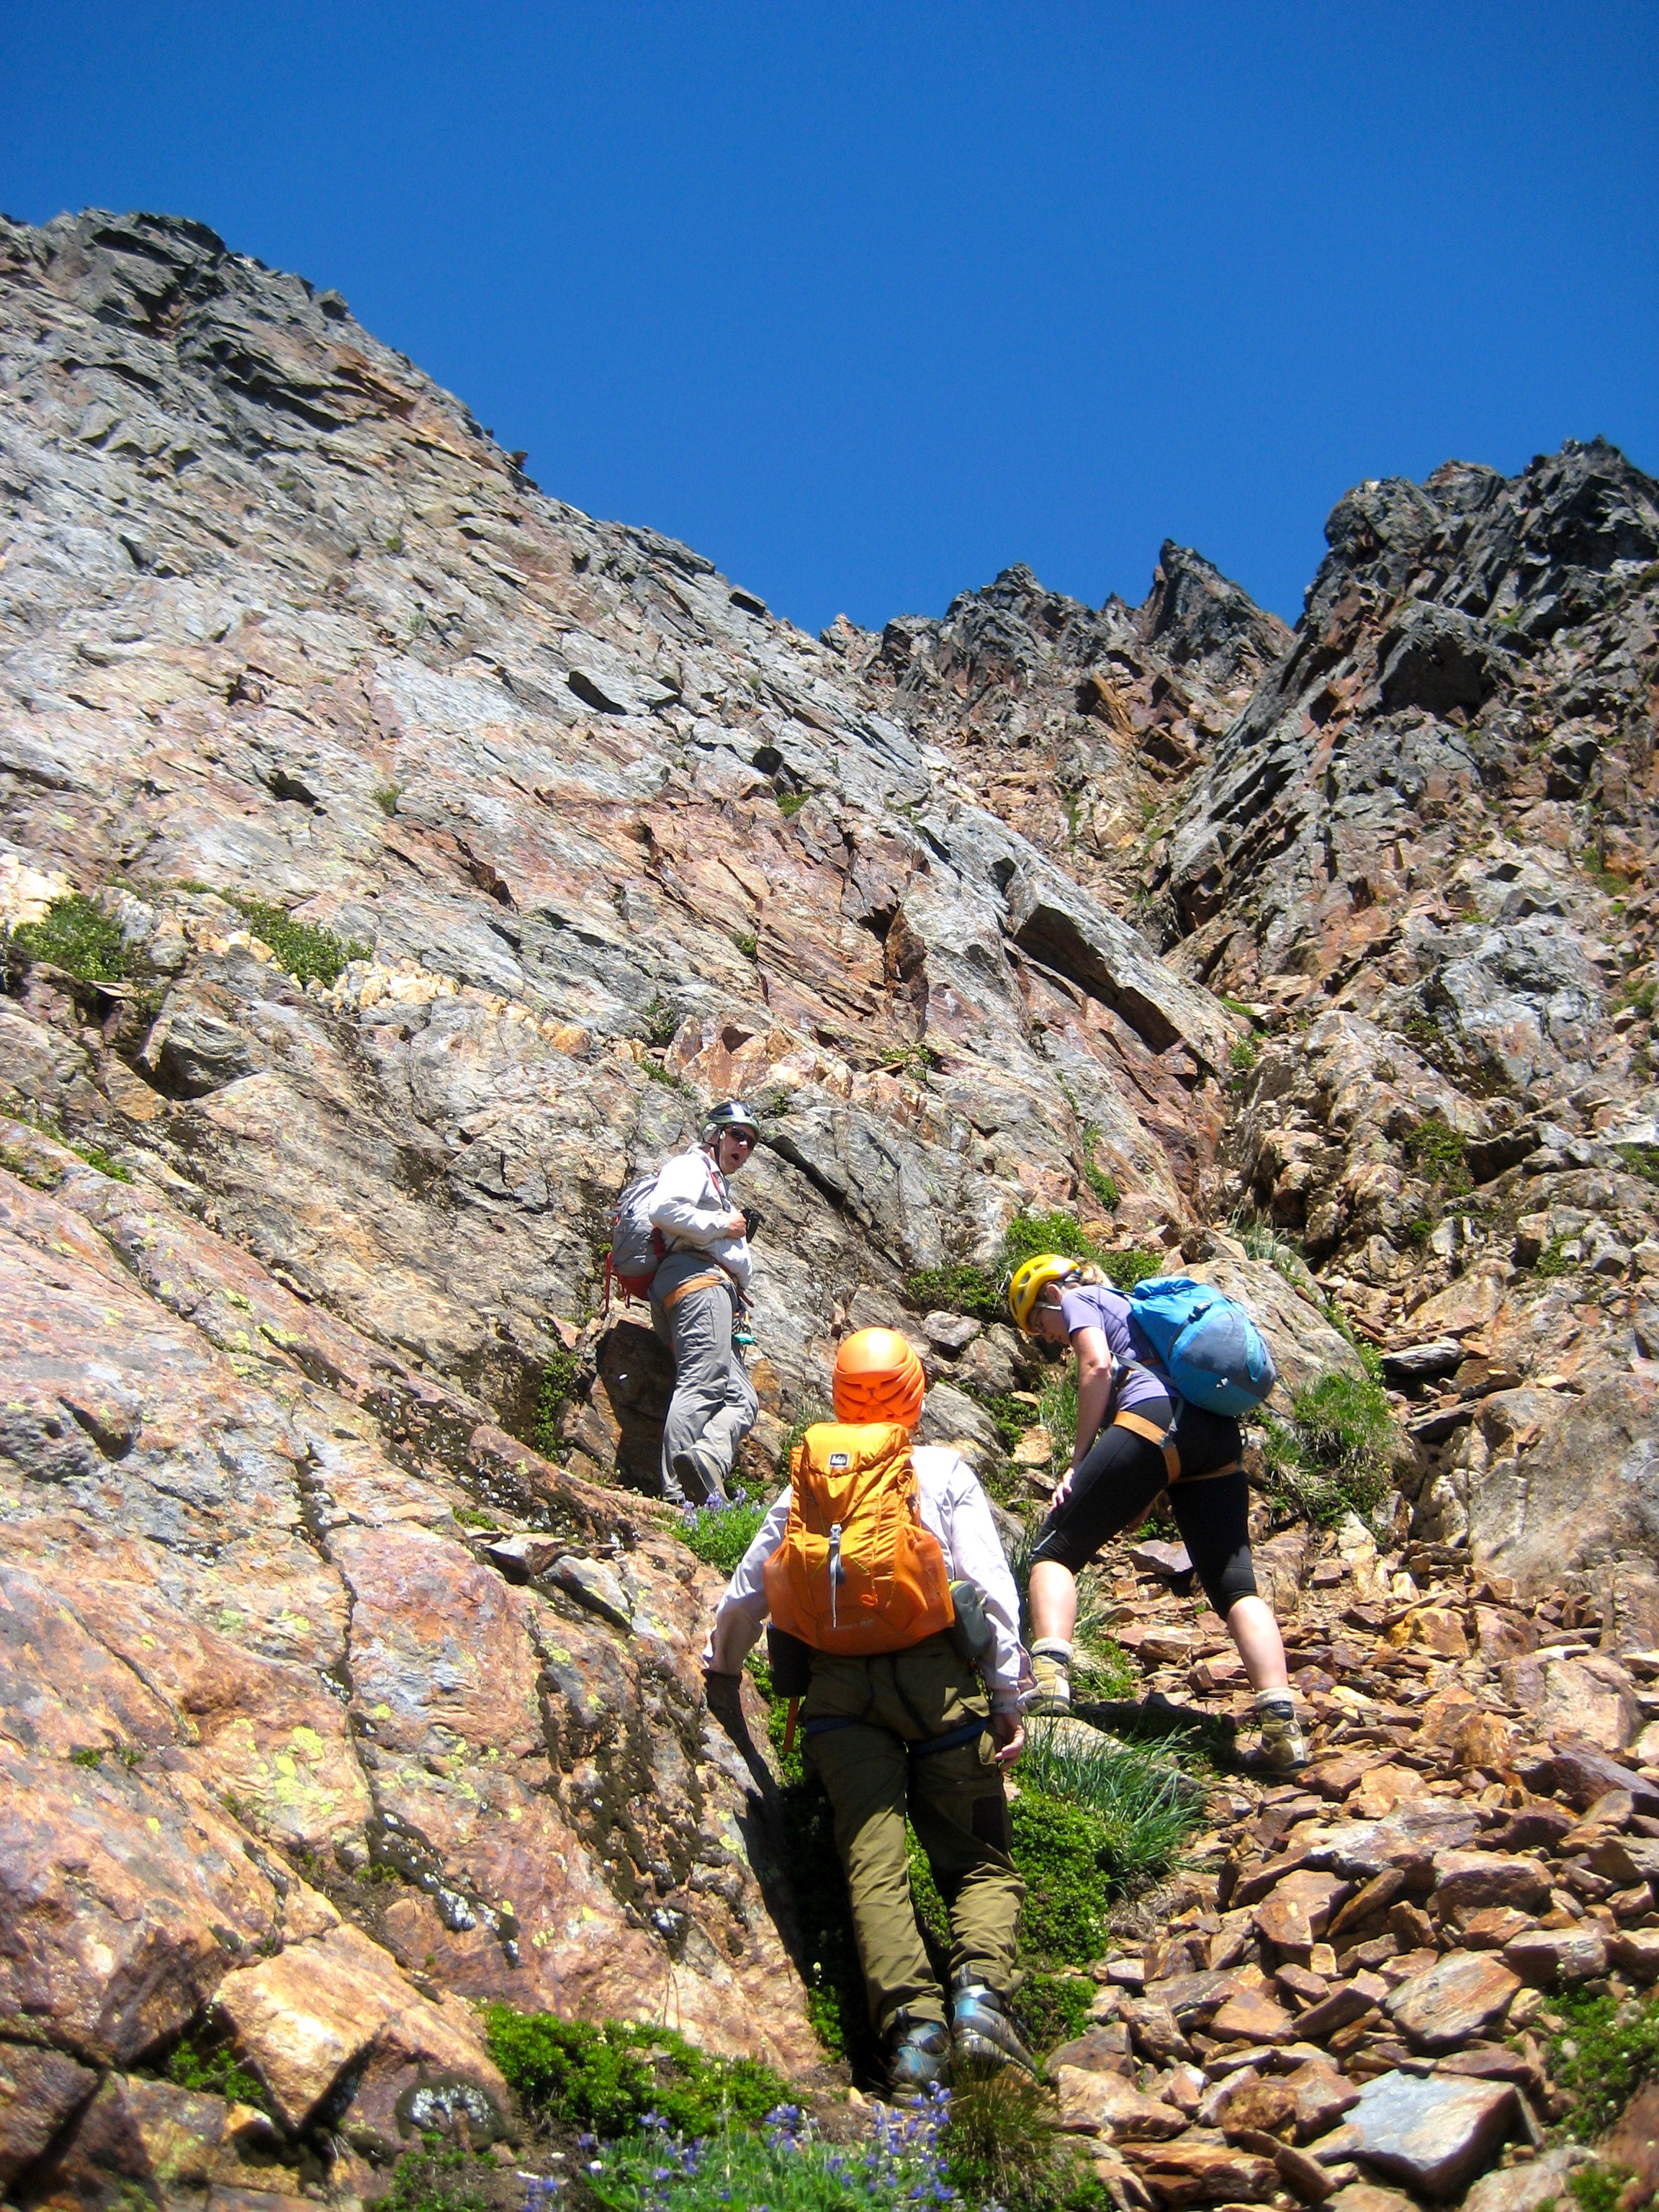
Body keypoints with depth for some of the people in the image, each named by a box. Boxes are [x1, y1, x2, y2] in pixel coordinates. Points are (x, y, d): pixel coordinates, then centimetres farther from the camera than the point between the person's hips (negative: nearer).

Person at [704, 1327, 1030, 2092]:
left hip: (837, 1683, 1)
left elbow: (744, 1595, 24)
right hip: (936, 1672, -1)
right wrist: (1007, 1698, 4)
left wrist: (718, 1665, 42)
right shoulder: (945, 1471, 12)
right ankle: (980, 1987, -22)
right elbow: (991, 1587, 2)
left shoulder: (807, 1480, 18)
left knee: (873, 1858, -5)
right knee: (978, 1858, 4)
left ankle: (908, 2018, -25)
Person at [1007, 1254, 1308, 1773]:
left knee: (1055, 1551, -1)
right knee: (1235, 1585, 3)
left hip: (1155, 1419, -7)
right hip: (1218, 1433, 7)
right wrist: (1138, 1497, 23)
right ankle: (1282, 1726, -9)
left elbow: (1097, 1367, -3)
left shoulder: (1079, 1300, 17)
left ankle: (1049, 1682, -22)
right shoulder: (1136, 1307, 39)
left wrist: (1078, 1463, 0)